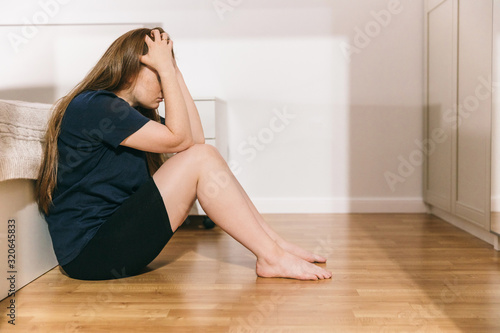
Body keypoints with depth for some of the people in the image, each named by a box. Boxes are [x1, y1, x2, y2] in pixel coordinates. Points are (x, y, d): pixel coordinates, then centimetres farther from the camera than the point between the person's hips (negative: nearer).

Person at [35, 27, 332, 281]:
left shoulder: (131, 113, 16)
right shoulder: (93, 105, -13)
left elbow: (196, 136, 5)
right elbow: (179, 139, -18)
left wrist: (174, 70, 5)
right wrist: (166, 69, -11)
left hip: (114, 238, 9)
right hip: (89, 253, -9)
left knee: (205, 154, -2)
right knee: (200, 159, -19)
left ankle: (276, 243, -2)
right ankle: (272, 257, -13)